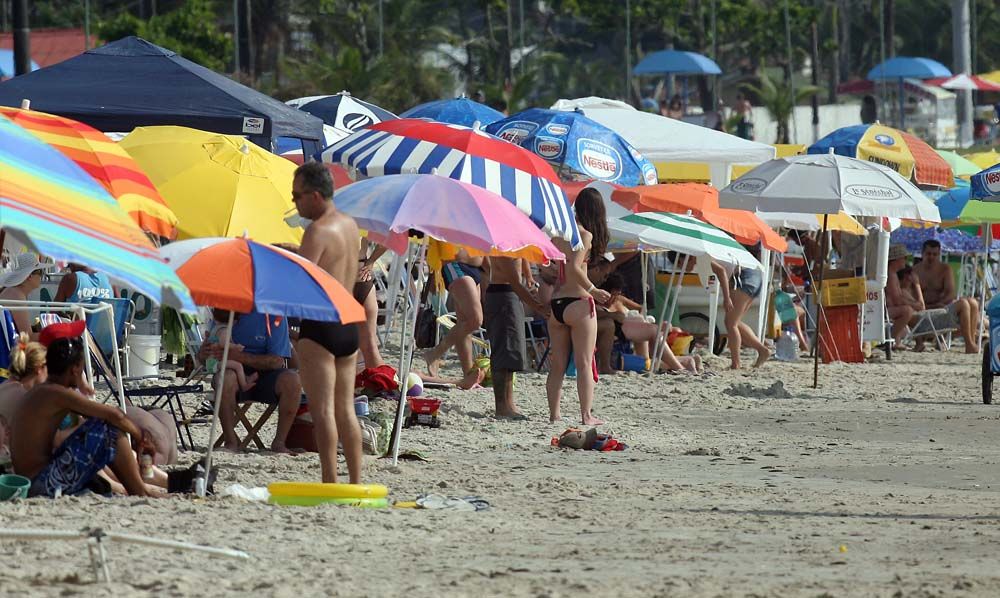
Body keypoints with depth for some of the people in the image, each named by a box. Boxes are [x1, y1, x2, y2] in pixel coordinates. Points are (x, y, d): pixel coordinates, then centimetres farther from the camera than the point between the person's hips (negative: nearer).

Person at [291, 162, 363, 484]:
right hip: (349, 325, 8)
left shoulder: (318, 231, -15)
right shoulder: (350, 224, 12)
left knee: (322, 409, -6)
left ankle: (330, 482, -9)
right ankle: (356, 481, 12)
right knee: (345, 409, 12)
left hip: (320, 327, -8)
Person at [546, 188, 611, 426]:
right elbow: (574, 267, -21)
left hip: (555, 304, 6)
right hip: (578, 302, -6)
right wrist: (592, 290, -13)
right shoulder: (584, 234, -10)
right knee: (584, 363, -2)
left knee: (557, 365, 10)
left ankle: (554, 414, 8)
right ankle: (586, 415, -4)